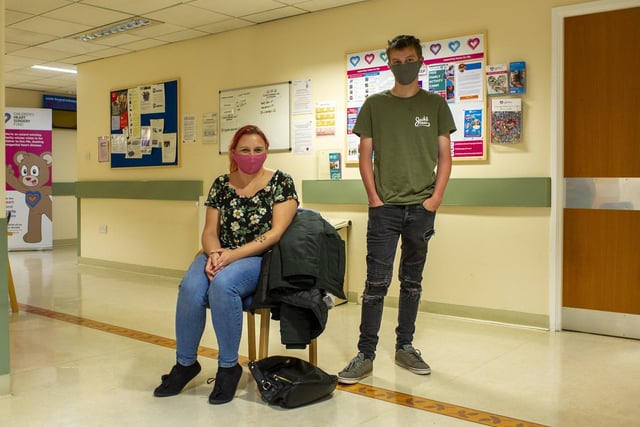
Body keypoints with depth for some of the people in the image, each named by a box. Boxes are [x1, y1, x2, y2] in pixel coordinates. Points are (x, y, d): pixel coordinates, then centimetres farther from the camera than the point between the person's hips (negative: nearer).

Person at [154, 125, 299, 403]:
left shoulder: (280, 182, -1)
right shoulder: (221, 184, 10)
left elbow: (277, 232, -11)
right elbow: (209, 231, 8)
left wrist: (233, 255, -19)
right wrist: (214, 253, -16)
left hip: (258, 259, -3)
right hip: (220, 256, 4)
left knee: (223, 283, -35)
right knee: (190, 287, -29)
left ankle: (229, 366, -16)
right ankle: (185, 363, -6)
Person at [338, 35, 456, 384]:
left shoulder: (435, 105, 8)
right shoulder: (374, 105, 7)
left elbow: (444, 156, 7)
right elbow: (365, 156, 5)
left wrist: (435, 198, -4)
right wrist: (374, 197, -4)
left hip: (422, 207, 2)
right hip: (385, 206, -1)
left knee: (412, 282, 11)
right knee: (377, 282, -4)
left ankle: (405, 347, 22)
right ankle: (365, 355, 2)